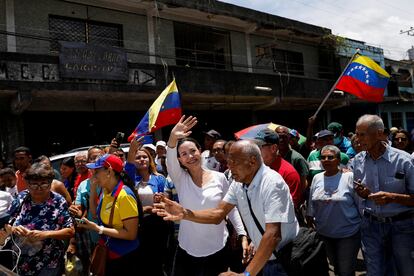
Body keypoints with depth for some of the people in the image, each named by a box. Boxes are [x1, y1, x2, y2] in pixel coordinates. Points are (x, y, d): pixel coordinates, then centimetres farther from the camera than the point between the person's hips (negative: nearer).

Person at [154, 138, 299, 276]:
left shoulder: (272, 183, -27)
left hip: (285, 261, -6)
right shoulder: (238, 183, -3)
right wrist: (185, 213, -18)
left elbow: (273, 234, -32)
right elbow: (218, 213, -3)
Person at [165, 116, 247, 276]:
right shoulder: (180, 179, -3)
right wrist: (173, 138, -42)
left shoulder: (219, 177, -3)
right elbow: (170, 159, -23)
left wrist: (243, 235, -2)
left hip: (217, 249, 0)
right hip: (187, 250, 0)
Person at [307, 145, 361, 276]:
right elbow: (312, 206, 9)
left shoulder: (349, 177, -12)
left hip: (348, 234, -4)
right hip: (323, 233, 4)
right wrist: (310, 223, 12)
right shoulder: (317, 178, 1)